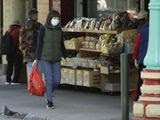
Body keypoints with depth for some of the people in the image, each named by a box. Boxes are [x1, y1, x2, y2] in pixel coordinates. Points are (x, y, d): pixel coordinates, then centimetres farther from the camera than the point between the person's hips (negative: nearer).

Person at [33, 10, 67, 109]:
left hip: (56, 59, 5)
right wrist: (37, 59, -10)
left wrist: (65, 57, 15)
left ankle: (49, 92, 31)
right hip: (45, 59, -5)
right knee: (49, 79, -9)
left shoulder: (59, 30, 8)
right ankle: (49, 102, -1)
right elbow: (39, 44, -7)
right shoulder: (44, 29, -6)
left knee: (57, 80, 1)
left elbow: (62, 45, 16)